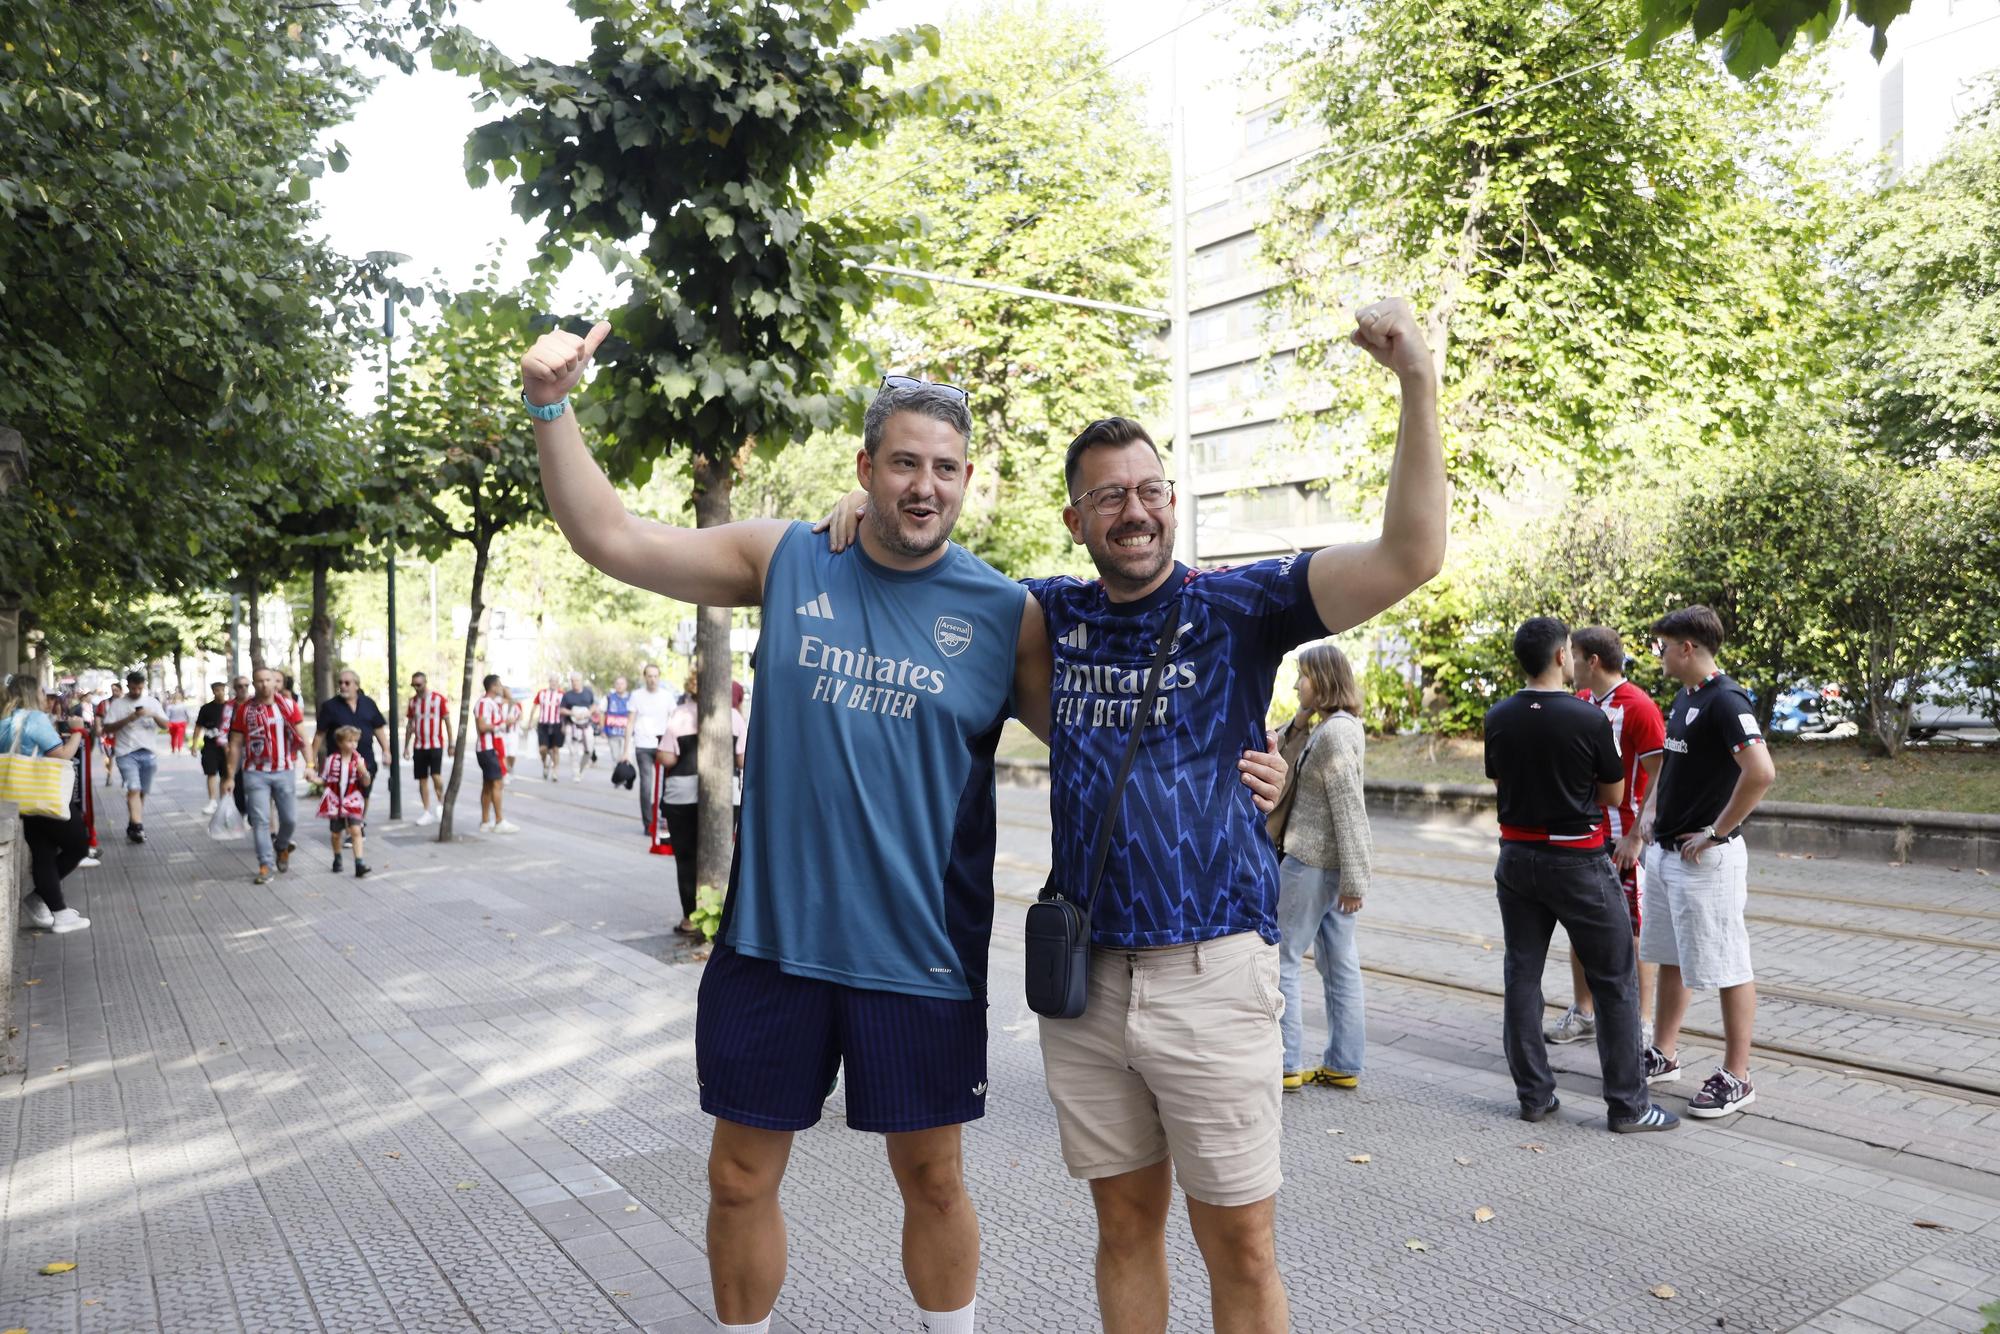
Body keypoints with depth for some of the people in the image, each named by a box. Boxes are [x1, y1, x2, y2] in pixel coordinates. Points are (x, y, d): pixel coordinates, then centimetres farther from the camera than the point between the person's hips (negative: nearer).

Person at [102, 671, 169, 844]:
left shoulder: (152, 703, 10)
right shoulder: (118, 704, 3)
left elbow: (165, 724, 6)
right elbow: (107, 728, -1)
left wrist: (153, 715, -13)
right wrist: (128, 719, -14)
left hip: (148, 753, 3)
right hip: (127, 753, -3)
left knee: (142, 792, 8)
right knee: (133, 789, -18)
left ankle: (133, 827, 18)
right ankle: (137, 826, -26)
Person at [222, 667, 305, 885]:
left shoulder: (289, 705, -1)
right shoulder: (245, 709, -1)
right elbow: (235, 744, 4)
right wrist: (230, 776, 3)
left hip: (284, 771, 1)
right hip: (256, 773, -1)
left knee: (290, 820, 6)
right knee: (260, 820, -4)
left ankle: (281, 847, 36)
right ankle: (265, 865, 3)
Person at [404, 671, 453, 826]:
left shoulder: (439, 699, -5)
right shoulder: (413, 701, 9)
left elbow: (448, 722, -3)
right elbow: (410, 725, 15)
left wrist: (451, 744, -5)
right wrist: (406, 746, 12)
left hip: (436, 745, -5)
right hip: (419, 746, 5)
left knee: (436, 775, -16)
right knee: (422, 779, 4)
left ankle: (441, 803, 7)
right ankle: (428, 812, 11)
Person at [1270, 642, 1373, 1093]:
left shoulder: (1333, 732, -17)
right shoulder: (1342, 725, 13)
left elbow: (1349, 809, -20)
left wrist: (1353, 879, -19)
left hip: (1311, 863, -10)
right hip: (1335, 864, 10)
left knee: (1279, 960, 0)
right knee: (1340, 966, 12)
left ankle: (1286, 1064, 5)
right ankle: (1344, 1065, 19)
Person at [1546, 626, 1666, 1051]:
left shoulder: (1638, 706, -14)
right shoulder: (1579, 702, 8)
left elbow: (1661, 777, -15)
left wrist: (1636, 837, -18)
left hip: (1622, 840, -7)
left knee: (1633, 932, 2)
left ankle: (1643, 1023, 12)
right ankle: (1582, 1013, 23)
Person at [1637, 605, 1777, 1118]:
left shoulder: (1725, 701, -18)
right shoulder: (1684, 697, 11)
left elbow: (1761, 772, -30)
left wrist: (1716, 832, -22)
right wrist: (1651, 809, 11)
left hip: (1707, 858, -10)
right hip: (1666, 850, 10)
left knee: (1726, 966, 1)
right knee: (1670, 959, 18)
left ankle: (1736, 1079, 11)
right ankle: (1663, 1056, 30)